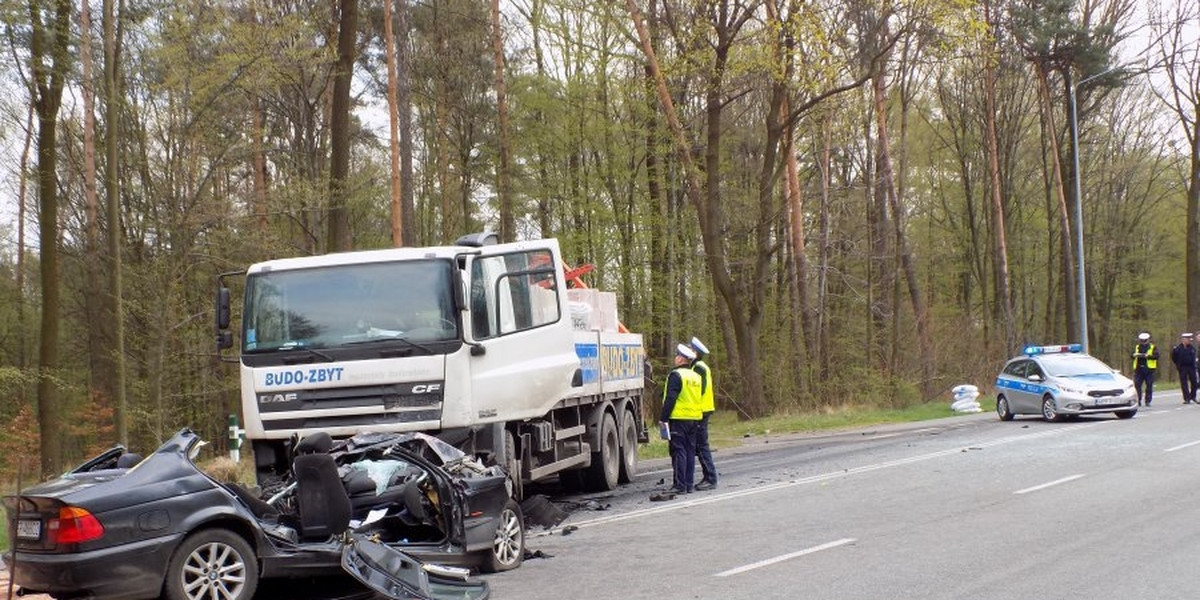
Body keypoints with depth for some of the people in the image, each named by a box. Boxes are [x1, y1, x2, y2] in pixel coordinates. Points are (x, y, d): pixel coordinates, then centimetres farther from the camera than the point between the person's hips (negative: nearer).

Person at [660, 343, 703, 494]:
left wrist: (663, 418, -11)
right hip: (694, 418, 8)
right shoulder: (696, 376, 14)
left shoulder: (676, 375, -11)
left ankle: (680, 486, -6)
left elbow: (670, 398, -15)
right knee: (690, 451, 11)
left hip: (678, 418, -8)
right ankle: (690, 484, 13)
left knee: (678, 451, -5)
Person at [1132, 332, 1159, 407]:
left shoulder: (1152, 347, 4)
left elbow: (1156, 356, -8)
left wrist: (1148, 356, -22)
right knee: (1137, 385, -4)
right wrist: (1135, 355, -10)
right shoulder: (1137, 347, 15)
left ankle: (1148, 401, 8)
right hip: (1139, 369, 2)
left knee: (1149, 386, 0)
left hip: (1149, 369, -2)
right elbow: (1132, 355, 13)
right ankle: (1138, 400, 1)